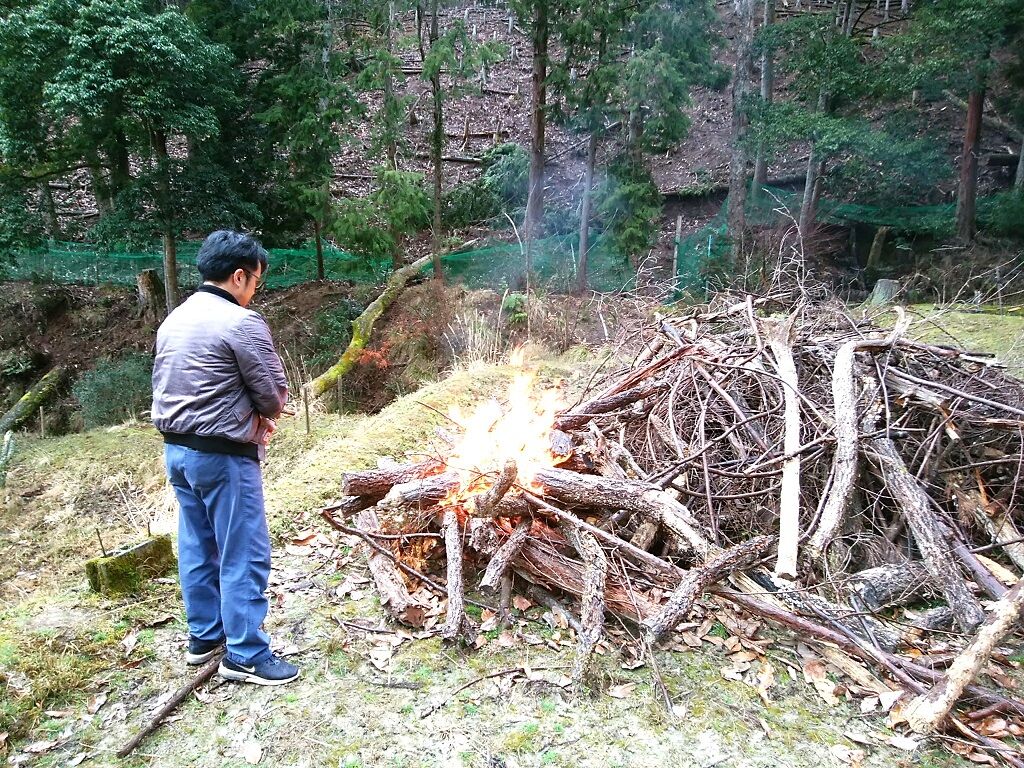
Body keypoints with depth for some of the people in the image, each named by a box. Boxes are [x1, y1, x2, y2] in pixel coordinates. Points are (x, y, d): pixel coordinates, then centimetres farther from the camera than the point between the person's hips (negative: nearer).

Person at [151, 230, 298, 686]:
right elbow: (274, 395, -15)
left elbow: (165, 387, 13)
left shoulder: (174, 320, 10)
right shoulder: (241, 322, -16)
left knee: (197, 548, 18)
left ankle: (204, 637, 31)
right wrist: (260, 415, 9)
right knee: (244, 554, 0)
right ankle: (245, 655, 9)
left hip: (177, 449, 9)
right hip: (222, 455, -9)